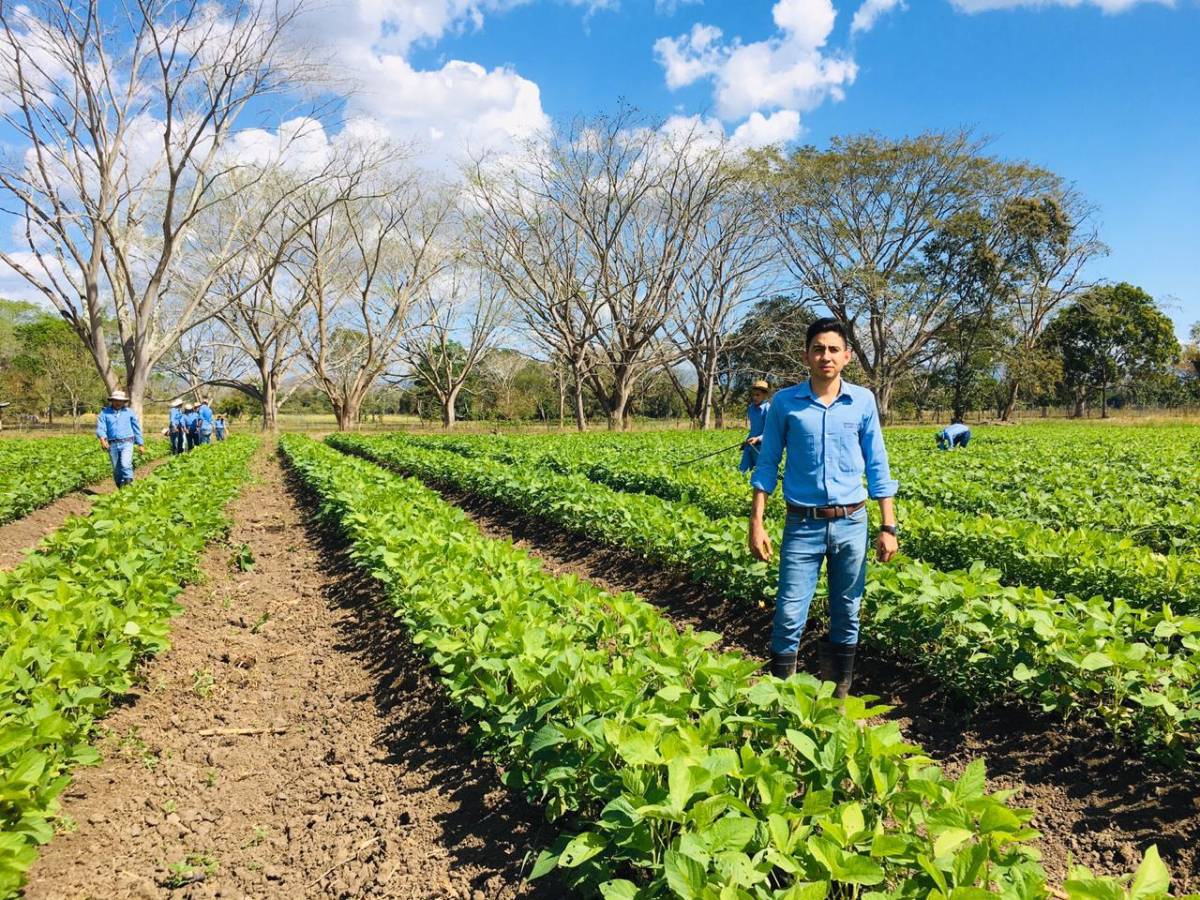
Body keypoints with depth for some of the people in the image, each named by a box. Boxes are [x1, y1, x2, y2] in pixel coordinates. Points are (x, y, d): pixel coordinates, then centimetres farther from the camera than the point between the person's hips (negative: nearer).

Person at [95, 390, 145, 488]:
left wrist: (140, 445, 11)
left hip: (127, 443, -2)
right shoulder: (105, 413, 6)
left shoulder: (130, 412, 8)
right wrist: (102, 439, -25)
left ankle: (129, 485, -16)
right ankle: (121, 489, 18)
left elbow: (137, 429, 12)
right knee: (116, 469, 7)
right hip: (112, 444, 2)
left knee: (125, 464, -23)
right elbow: (100, 428, -4)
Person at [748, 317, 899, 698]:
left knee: (847, 616, 11)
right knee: (789, 616, -2)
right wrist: (756, 524, -3)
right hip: (802, 525, -1)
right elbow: (766, 466, 3)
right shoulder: (785, 402, -1)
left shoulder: (863, 400, 2)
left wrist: (888, 527, 3)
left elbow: (877, 468, 6)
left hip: (851, 524, 2)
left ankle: (838, 696, 28)